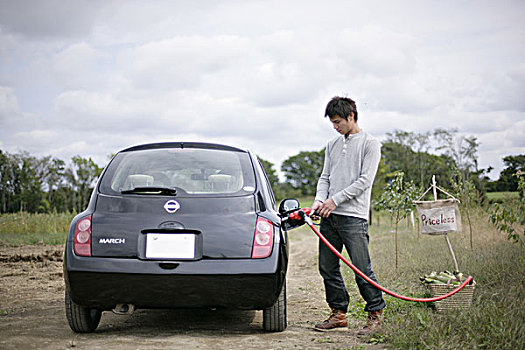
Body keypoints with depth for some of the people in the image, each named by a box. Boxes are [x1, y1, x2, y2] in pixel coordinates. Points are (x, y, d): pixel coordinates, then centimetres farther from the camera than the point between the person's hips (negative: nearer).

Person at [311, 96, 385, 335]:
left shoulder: (369, 143, 0)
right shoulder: (332, 145, 19)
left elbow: (365, 180, -8)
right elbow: (325, 177, 18)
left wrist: (336, 200, -12)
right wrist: (320, 199, -2)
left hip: (354, 216, -6)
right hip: (329, 217, 7)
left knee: (362, 269, -8)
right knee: (327, 268, 7)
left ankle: (375, 313, 7)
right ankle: (339, 313, 18)